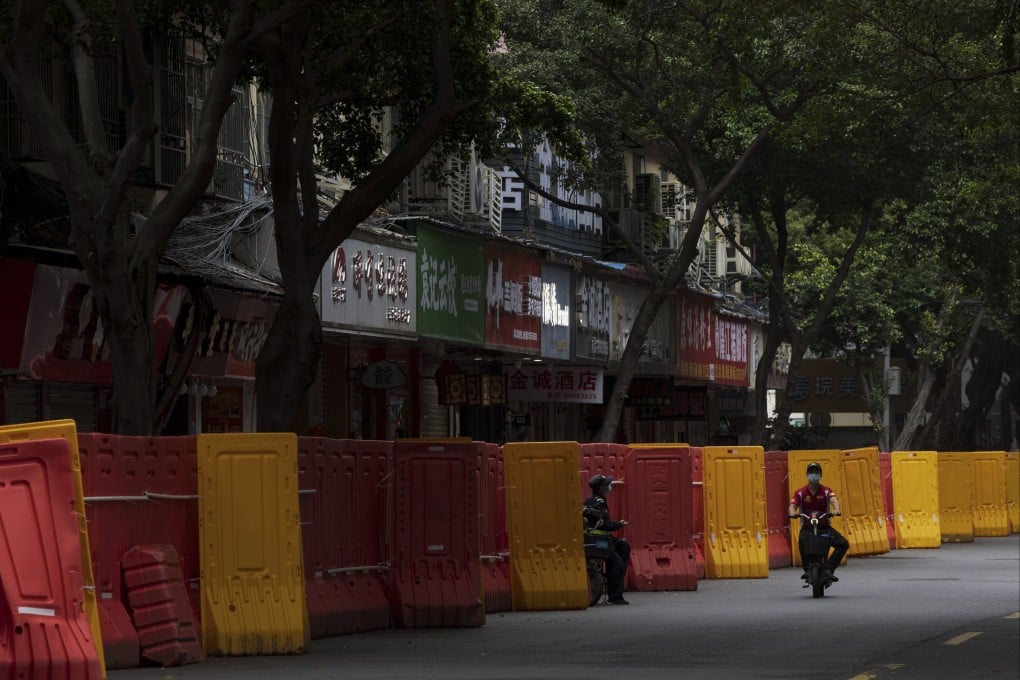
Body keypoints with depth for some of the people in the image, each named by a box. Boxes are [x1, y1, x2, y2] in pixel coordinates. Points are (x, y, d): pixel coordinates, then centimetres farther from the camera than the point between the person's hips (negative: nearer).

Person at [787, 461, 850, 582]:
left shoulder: (826, 491, 0)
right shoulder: (800, 493, 0)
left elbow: (833, 499, -19)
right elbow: (793, 505, -14)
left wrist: (836, 509, -43)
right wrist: (792, 513, -39)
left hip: (824, 527, 2)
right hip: (807, 527, -2)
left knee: (843, 544, -21)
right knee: (802, 540, -38)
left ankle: (828, 568, -16)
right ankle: (807, 569, -25)